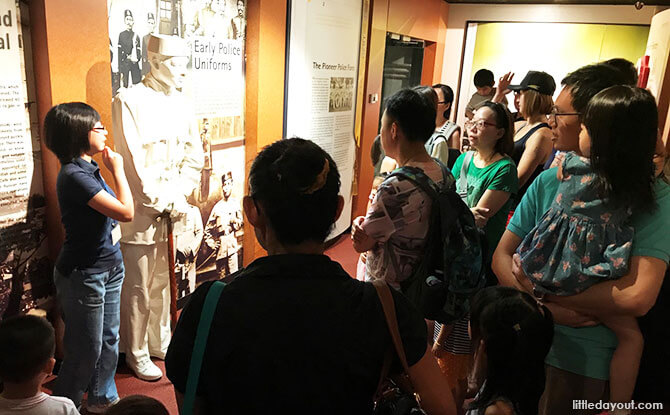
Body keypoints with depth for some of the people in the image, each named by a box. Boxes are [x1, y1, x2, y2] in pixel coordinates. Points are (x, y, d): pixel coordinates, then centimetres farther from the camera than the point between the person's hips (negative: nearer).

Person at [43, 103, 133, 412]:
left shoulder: (90, 168, 5)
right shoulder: (74, 175, -23)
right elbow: (126, 212, -25)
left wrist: (113, 230, 5)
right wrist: (117, 169, -16)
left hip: (108, 265, 9)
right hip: (84, 274, -9)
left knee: (109, 340, 20)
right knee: (86, 351, 6)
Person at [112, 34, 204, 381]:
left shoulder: (182, 103, 9)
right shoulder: (129, 101, -9)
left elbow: (194, 157, 7)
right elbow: (134, 161, -14)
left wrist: (177, 198, -5)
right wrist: (160, 203, -14)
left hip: (174, 211, 6)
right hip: (141, 212, -5)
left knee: (163, 282, 18)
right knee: (138, 288, 7)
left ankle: (160, 342, 36)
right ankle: (137, 353, 24)